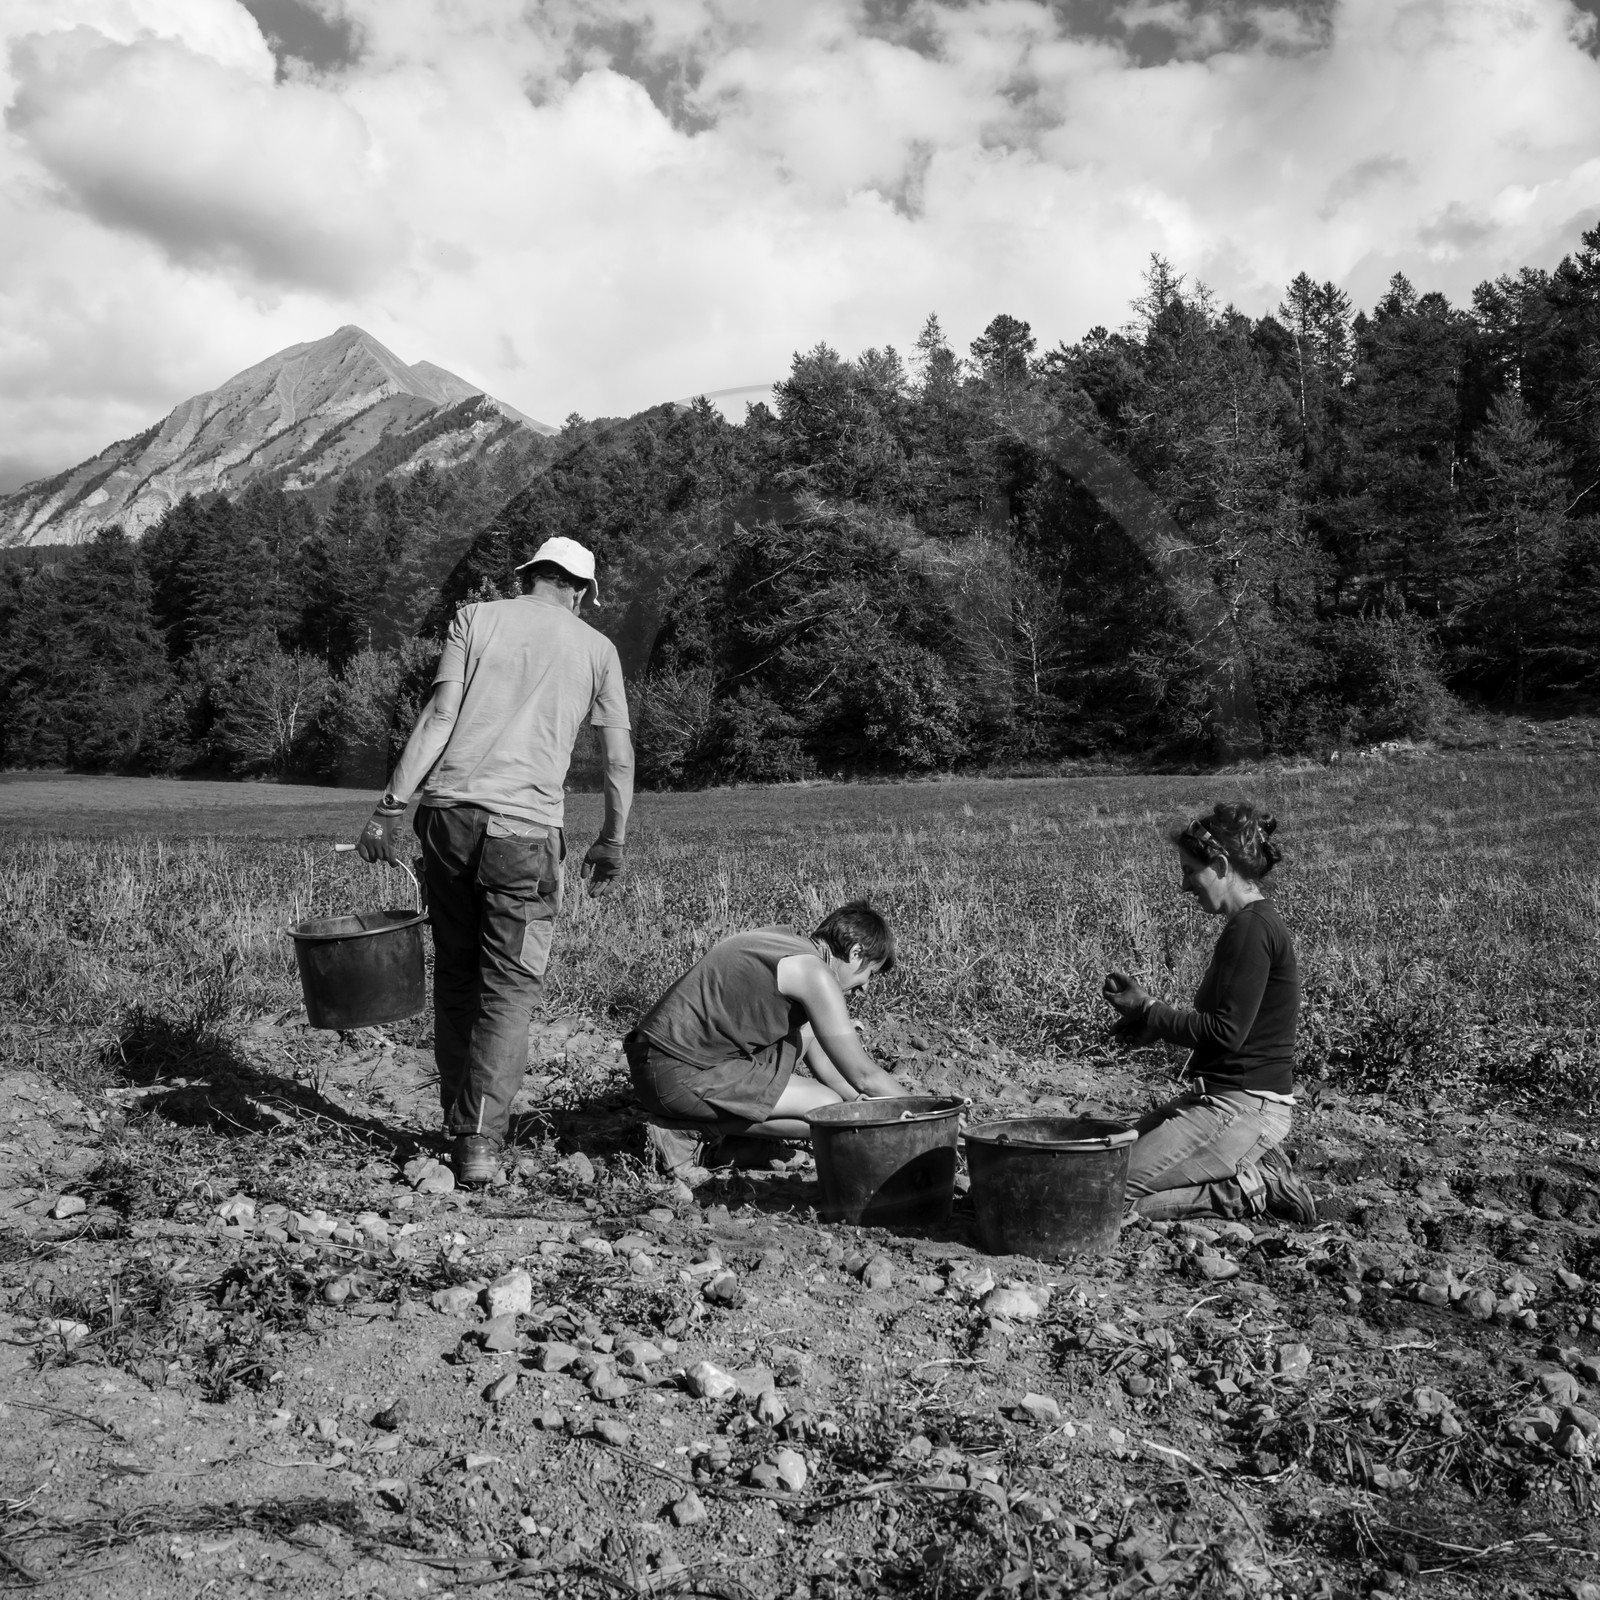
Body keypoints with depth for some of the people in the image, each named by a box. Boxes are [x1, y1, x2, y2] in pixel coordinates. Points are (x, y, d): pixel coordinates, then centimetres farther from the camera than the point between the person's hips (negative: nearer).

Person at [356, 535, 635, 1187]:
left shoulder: (475, 618, 11)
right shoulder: (597, 649, 13)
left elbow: (438, 717, -1)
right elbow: (620, 757, 13)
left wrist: (392, 806, -2)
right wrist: (612, 841, 23)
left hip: (450, 813, 2)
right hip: (526, 825, -1)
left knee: (455, 974, 13)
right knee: (511, 986, 1)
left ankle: (458, 1127, 20)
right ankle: (481, 1141, -9)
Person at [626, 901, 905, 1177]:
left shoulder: (786, 943, 15)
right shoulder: (815, 974, -13)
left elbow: (819, 1057, 24)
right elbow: (863, 1075, -10)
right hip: (680, 1074, -10)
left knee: (804, 1033, 17)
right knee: (827, 1109, -7)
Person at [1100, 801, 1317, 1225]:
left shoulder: (1252, 928, -18)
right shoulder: (1256, 923, 14)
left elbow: (1226, 1032, -22)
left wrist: (1149, 1010, -10)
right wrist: (1143, 1008, 4)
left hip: (1242, 1107, -10)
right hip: (1224, 1098, 10)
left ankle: (1253, 1189, -3)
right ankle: (1254, 1167, 9)